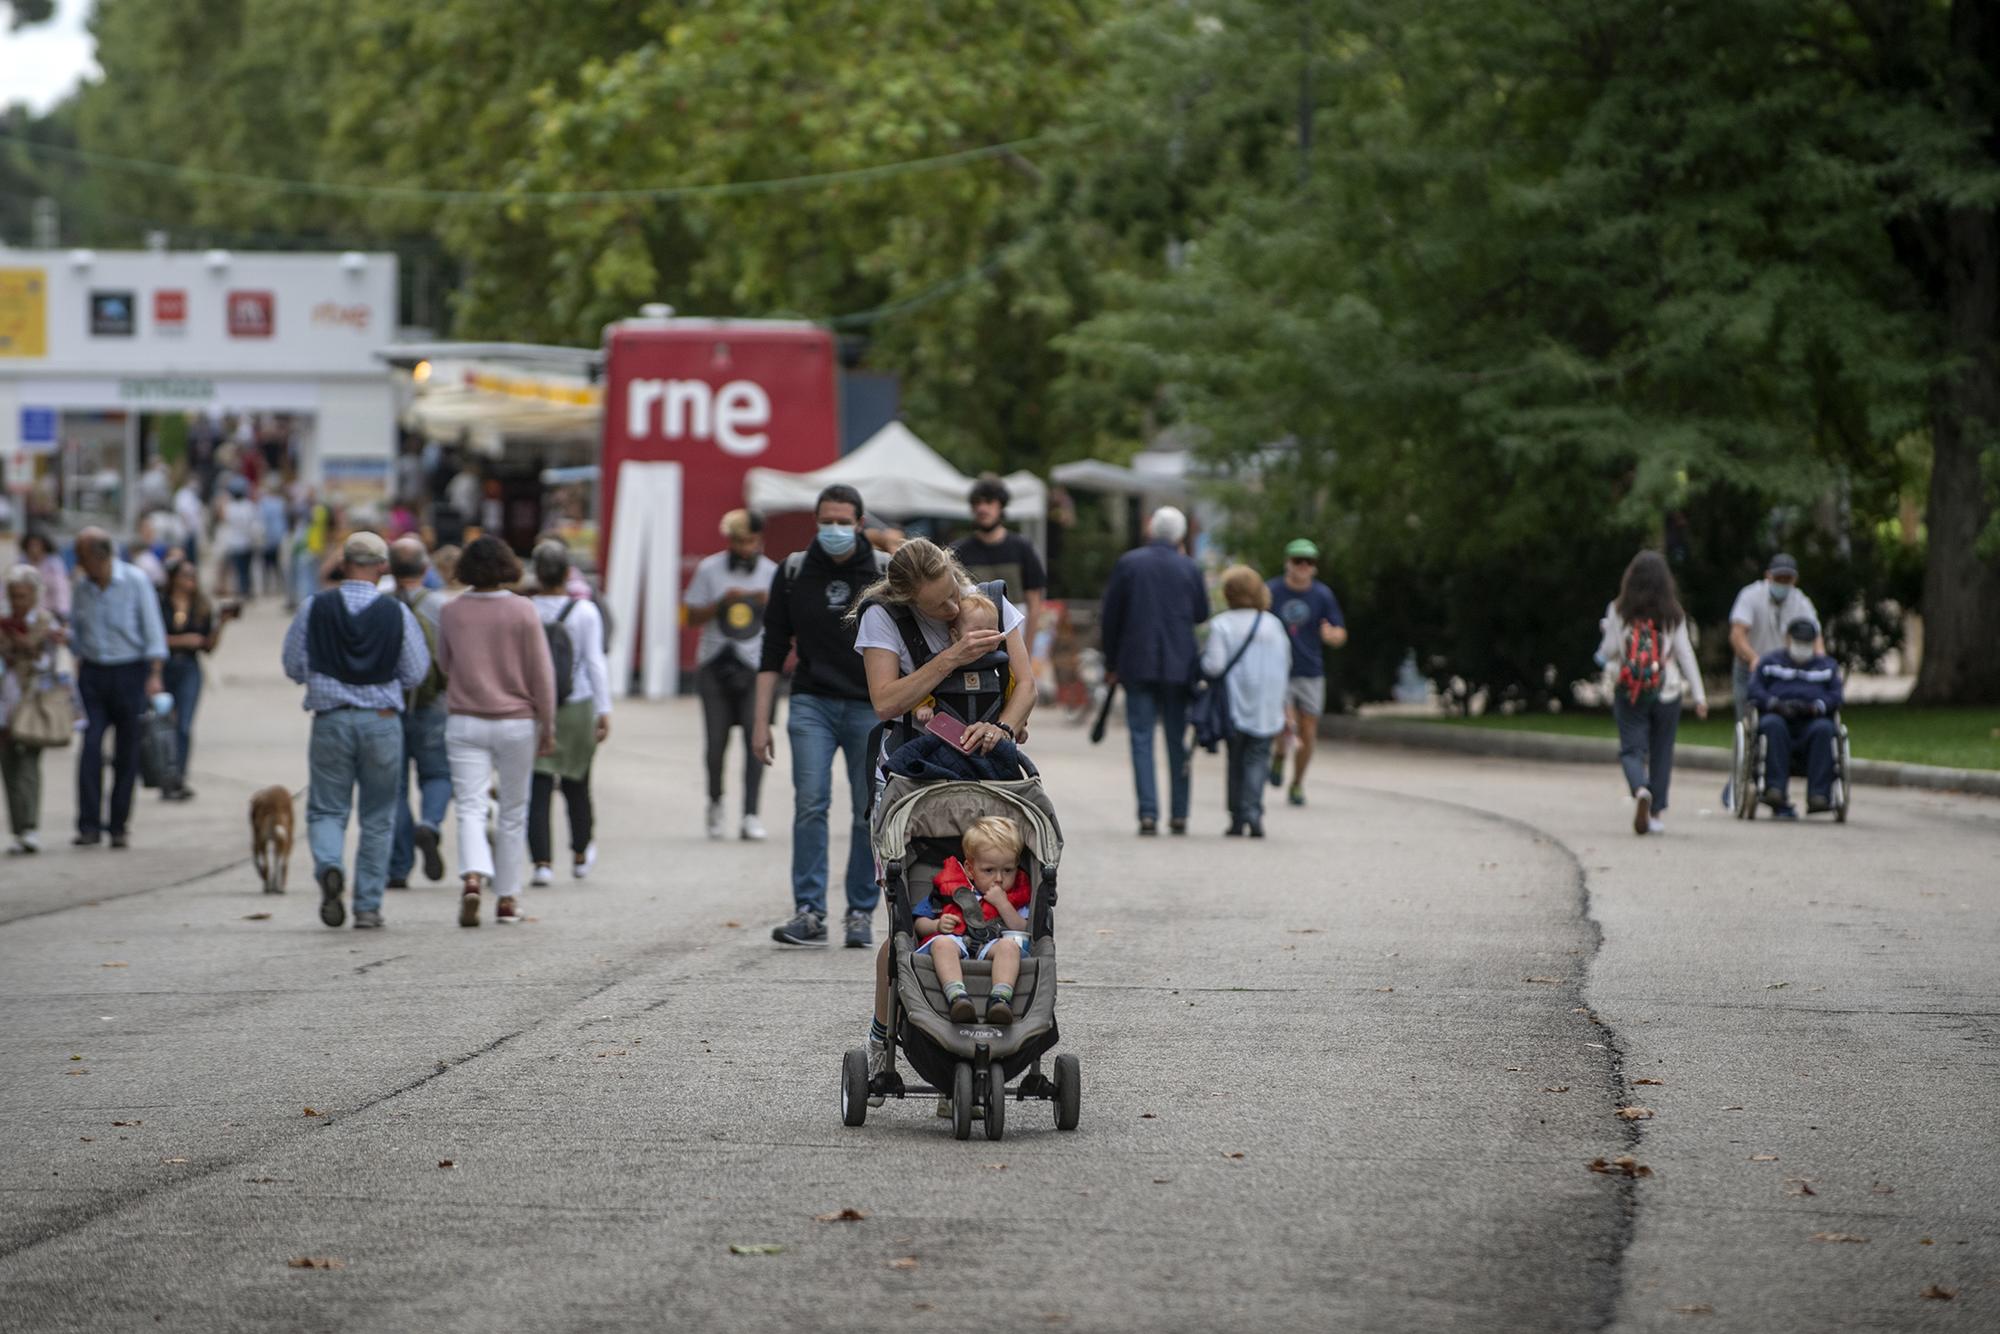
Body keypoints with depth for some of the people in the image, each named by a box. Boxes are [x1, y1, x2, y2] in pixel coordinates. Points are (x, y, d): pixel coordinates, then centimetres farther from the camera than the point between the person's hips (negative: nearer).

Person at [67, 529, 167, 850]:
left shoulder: (136, 582, -4)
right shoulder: (82, 588, 7)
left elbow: (153, 630, -5)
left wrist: (154, 675, -12)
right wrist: (78, 671, 8)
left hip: (129, 671, -2)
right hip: (92, 675, 2)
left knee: (126, 753, 1)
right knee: (90, 748, -10)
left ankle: (118, 826, 9)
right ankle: (89, 826, -11)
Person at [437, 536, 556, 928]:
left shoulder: (451, 612, -2)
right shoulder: (522, 611, -8)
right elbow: (541, 672, -6)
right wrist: (548, 727, 1)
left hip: (465, 722, 1)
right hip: (517, 721, -1)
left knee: (470, 808, -3)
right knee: (513, 813, 11)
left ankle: (473, 876, -29)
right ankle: (507, 899, 15)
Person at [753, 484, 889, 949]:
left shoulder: (885, 573, 0)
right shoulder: (793, 573, 3)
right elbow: (773, 650, 7)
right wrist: (761, 720, 2)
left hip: (870, 707, 0)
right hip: (812, 704, 0)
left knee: (868, 814, 0)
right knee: (810, 805, -12)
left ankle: (861, 914, 9)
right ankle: (809, 914, -13)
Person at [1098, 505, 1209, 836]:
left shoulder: (1128, 564, -2)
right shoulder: (1190, 569, 0)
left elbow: (1110, 618, 0)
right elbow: (1201, 614, 9)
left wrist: (1111, 663, 9)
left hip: (1137, 663, -1)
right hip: (1179, 666, 1)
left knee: (1142, 740, -1)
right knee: (1178, 741, 10)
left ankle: (1148, 813, -12)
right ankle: (1179, 813, 10)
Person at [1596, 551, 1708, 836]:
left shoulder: (1619, 611, -5)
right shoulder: (1673, 614, -2)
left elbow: (1609, 651, -4)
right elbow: (1685, 654, 0)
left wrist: (1603, 656, 21)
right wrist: (1699, 695, 5)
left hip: (1629, 692, -1)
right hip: (1666, 692, 1)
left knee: (1632, 749, 2)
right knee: (1661, 752, 12)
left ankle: (1640, 790, -28)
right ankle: (1655, 813, 13)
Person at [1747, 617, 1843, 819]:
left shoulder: (1827, 666, 24)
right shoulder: (1770, 662, 21)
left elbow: (1835, 696, 9)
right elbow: (1755, 690, 6)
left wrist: (1814, 707, -12)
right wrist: (1777, 705, -13)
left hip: (1812, 721, 1)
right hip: (1778, 717, -1)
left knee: (1824, 728, -35)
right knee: (1773, 725, -37)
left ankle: (1818, 795, -42)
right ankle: (1776, 791, -46)